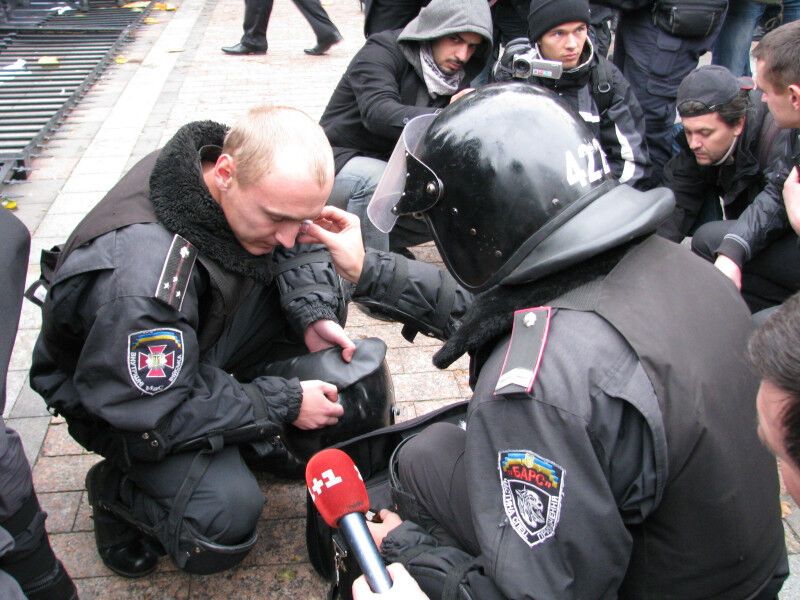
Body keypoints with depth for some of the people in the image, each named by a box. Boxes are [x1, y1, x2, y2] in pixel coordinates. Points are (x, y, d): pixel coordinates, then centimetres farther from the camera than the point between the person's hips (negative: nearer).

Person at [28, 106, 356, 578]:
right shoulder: (144, 277, -42)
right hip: (117, 391, -7)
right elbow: (152, 416, -32)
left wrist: (313, 313, -20)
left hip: (202, 343, 8)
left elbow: (299, 248, -1)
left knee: (323, 288, -8)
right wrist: (283, 405, -26)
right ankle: (118, 491, 4)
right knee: (225, 518, -28)